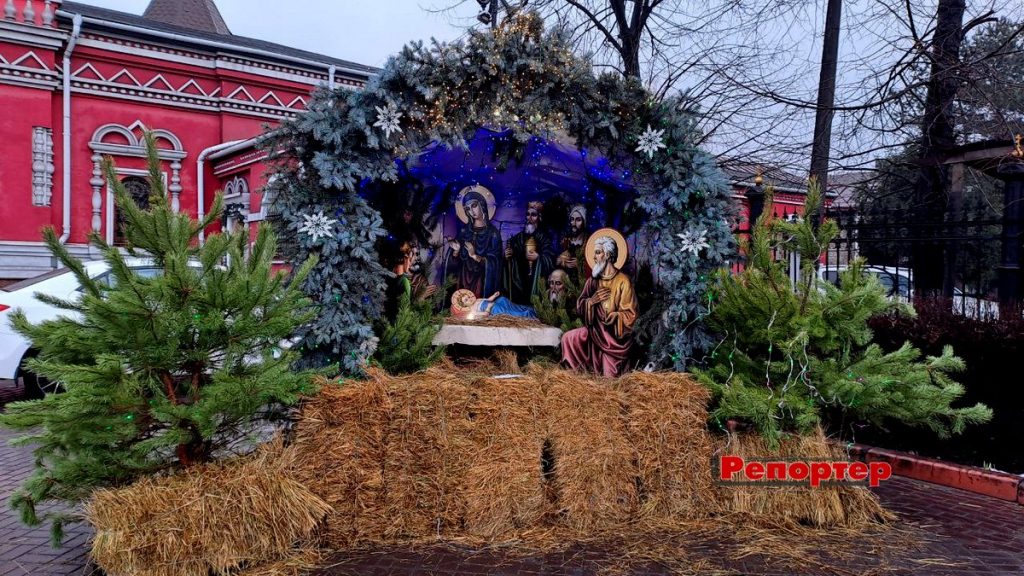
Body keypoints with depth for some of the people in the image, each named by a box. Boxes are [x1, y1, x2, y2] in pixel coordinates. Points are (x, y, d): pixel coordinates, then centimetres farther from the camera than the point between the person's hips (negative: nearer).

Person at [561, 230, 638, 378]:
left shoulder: (623, 281, -14)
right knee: (568, 338, -11)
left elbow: (630, 315, -15)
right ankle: (579, 372, 7)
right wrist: (592, 301, -17)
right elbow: (580, 307, 2)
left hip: (615, 336, -5)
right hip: (594, 332, 5)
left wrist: (608, 317, -26)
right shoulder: (593, 280, 1)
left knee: (609, 377, -3)